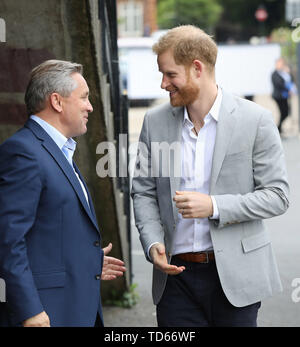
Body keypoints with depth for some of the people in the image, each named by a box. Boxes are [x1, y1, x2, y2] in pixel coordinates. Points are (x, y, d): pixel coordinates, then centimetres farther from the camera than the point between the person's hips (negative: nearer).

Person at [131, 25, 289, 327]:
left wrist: (214, 206, -18)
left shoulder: (255, 120, -6)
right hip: (176, 273, 3)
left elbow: (277, 195, -6)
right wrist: (152, 243, -8)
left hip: (235, 276, -2)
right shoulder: (155, 122, 5)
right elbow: (143, 192, 10)